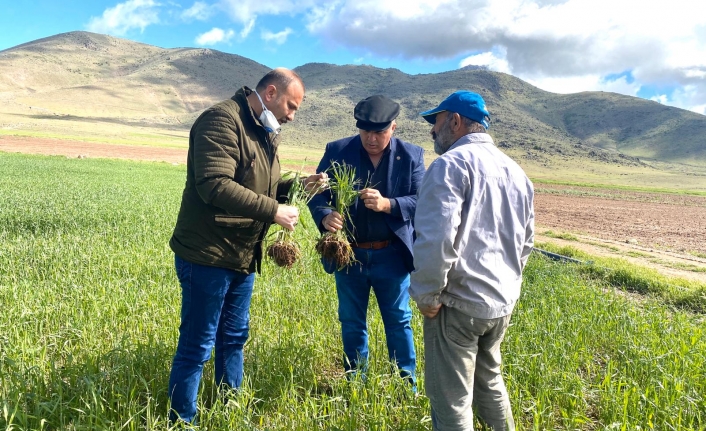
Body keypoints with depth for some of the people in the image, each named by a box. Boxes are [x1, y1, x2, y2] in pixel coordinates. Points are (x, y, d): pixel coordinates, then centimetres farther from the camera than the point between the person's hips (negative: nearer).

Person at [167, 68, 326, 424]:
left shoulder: (264, 133, 14)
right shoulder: (222, 120, -16)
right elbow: (215, 186, -27)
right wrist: (274, 211, -25)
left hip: (243, 258, 9)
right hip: (208, 256, -9)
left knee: (234, 339, 19)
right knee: (196, 347, 3)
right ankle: (181, 420, 21)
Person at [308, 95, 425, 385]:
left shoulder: (412, 155, -4)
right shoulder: (337, 151, -4)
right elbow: (317, 193, -6)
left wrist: (387, 204, -27)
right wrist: (324, 217, -28)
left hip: (391, 255, -1)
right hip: (348, 253, 1)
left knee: (398, 322, 12)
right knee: (351, 323, 15)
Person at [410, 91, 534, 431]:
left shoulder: (452, 164, -13)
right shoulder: (515, 170, 13)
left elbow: (436, 238, -23)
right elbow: (525, 241, 19)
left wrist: (427, 295, -13)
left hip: (459, 302, -8)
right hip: (502, 302, 8)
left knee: (451, 401, 5)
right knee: (488, 380, 26)